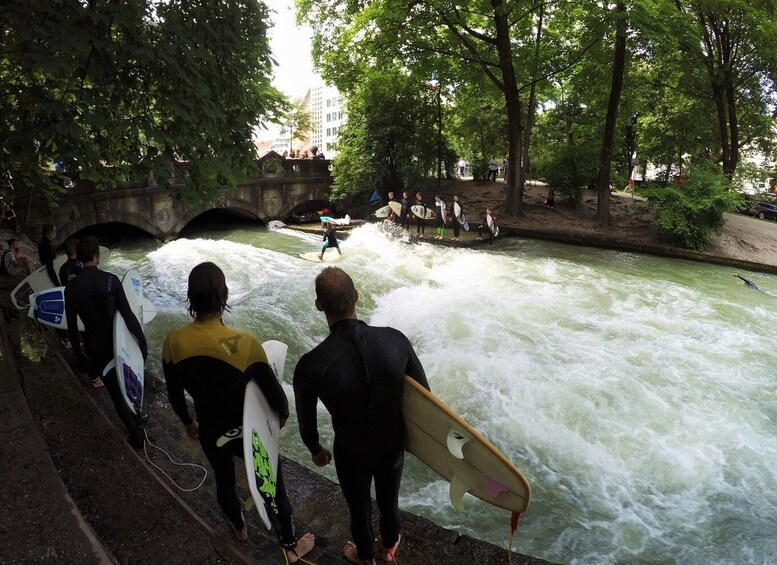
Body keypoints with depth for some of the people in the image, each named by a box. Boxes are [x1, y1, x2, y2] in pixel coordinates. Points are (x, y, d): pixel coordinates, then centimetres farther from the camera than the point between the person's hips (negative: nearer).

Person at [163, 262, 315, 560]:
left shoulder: (173, 341, -19)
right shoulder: (244, 343, -32)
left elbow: (175, 395, -2)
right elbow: (277, 399, -24)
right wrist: (281, 417, -1)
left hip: (210, 432, 4)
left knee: (224, 480, 32)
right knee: (273, 487, 21)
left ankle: (239, 527, 60)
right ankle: (291, 546, 42)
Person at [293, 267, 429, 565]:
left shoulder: (311, 365, -30)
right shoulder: (395, 339, -25)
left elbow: (306, 420, -11)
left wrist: (315, 450, 11)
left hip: (351, 453, -2)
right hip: (393, 445, 2)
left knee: (359, 508, 29)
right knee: (389, 501, 31)